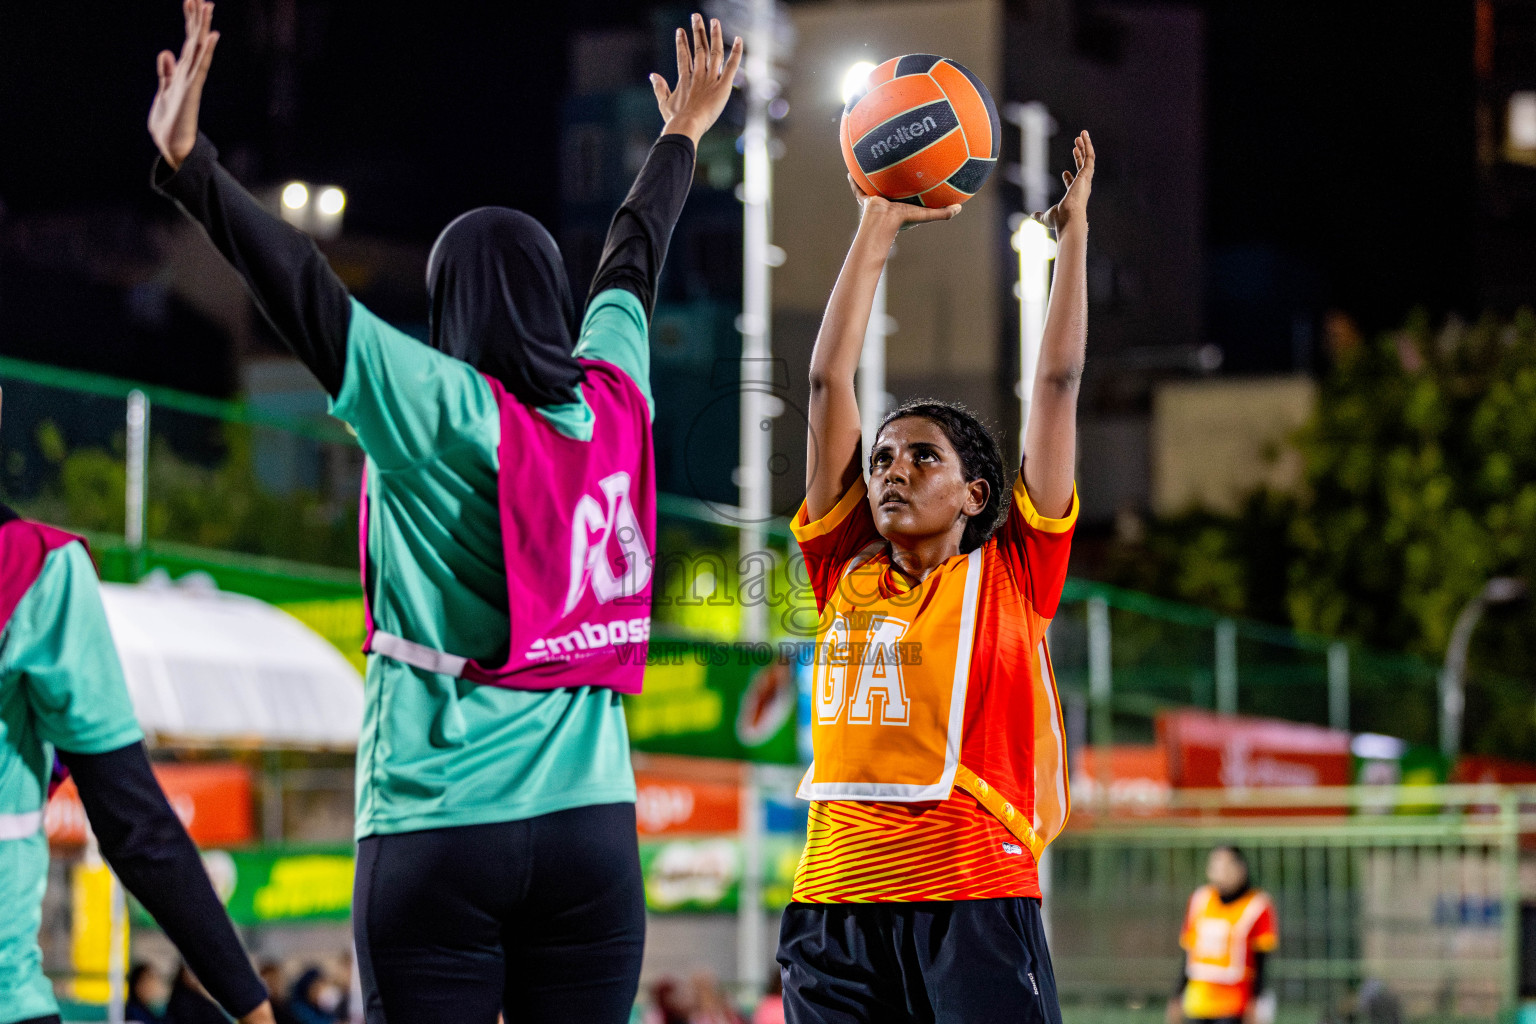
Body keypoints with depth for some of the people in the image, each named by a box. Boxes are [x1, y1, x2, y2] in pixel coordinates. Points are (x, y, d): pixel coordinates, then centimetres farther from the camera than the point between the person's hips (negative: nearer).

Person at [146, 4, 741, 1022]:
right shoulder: (617, 398, 8)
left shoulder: (442, 411, -7)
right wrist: (683, 136, 43)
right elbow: (632, 262, 25)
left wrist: (189, 165, -13)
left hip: (438, 827, -4)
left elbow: (306, 293, -13)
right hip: (591, 825, 5)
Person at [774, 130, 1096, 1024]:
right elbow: (829, 381, 18)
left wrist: (1074, 235, 16)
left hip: (974, 899, -3)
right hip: (836, 907, 3)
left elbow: (1059, 383, 10)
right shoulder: (847, 573, 16)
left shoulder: (1011, 573, 9)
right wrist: (878, 228, 21)